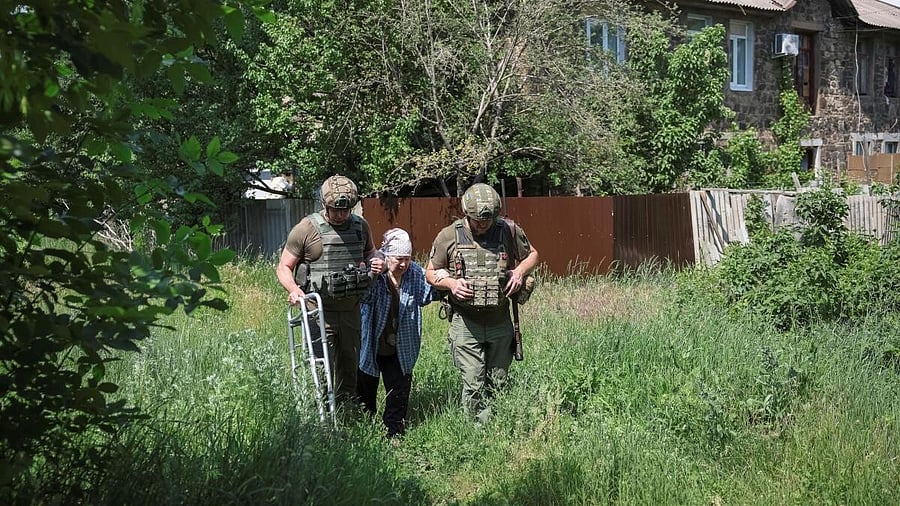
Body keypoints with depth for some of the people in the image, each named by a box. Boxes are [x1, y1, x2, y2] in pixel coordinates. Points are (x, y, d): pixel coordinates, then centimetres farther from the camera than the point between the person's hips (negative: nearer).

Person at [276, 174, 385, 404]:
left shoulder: (361, 226, 6)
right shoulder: (306, 229, -8)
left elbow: (369, 250, 26)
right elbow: (283, 267, -2)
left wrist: (375, 261, 2)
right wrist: (293, 289, -22)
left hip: (351, 308, 5)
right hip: (320, 310, -5)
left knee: (350, 367, 14)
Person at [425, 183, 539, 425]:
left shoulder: (509, 231, -1)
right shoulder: (449, 236, -4)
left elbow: (532, 254, 16)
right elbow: (430, 273, 6)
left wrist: (520, 271, -5)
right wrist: (450, 283, -14)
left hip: (500, 323, 2)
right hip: (465, 324, -2)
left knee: (498, 385, 11)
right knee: (474, 387, -6)